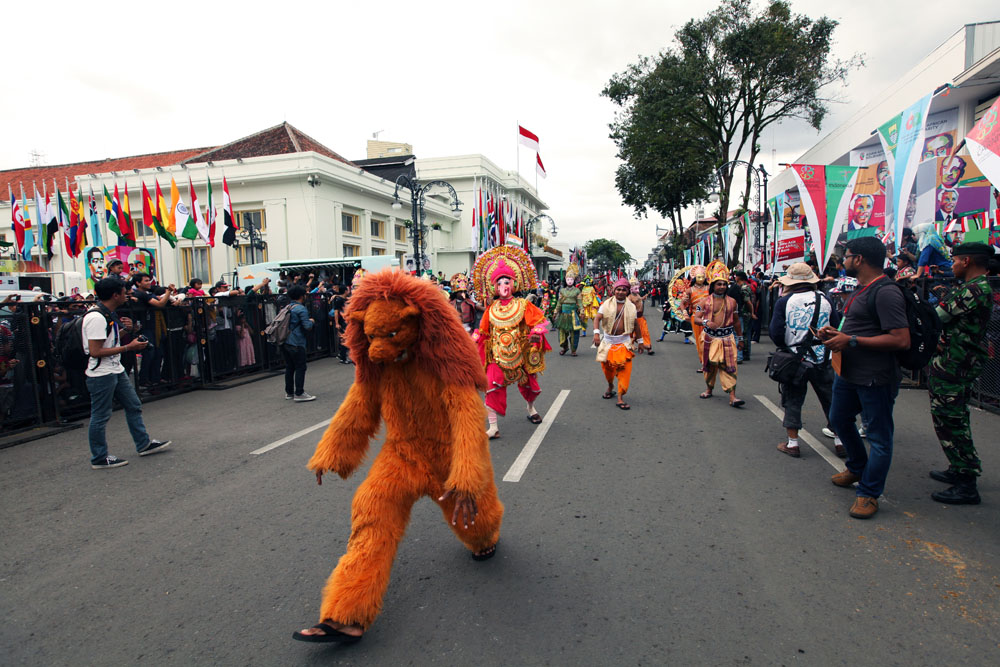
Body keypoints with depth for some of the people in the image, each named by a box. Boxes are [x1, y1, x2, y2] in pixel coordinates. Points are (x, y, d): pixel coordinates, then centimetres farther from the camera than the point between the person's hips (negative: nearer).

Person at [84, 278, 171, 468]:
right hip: (101, 374, -10)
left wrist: (124, 330, 2)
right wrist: (128, 347, -21)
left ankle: (143, 444, 26)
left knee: (134, 406, 15)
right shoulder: (96, 318, -21)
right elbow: (95, 351, -25)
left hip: (116, 370, 10)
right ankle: (99, 458, 14)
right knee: (100, 416, 2)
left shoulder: (108, 314, 10)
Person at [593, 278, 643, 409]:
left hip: (624, 342, 0)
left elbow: (635, 325, 13)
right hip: (608, 341, 0)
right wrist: (596, 333, -25)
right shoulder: (607, 304, -1)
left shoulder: (631, 306, 5)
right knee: (607, 368, 11)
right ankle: (610, 387, 42)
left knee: (624, 370, -8)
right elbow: (597, 318, -9)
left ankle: (620, 398, -3)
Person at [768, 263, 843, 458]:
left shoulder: (784, 302, -8)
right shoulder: (825, 299, -1)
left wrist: (786, 347, 6)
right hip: (822, 360, 2)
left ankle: (792, 443, 13)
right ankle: (840, 442, 21)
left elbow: (775, 332, -12)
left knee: (793, 401, 9)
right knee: (831, 400, 13)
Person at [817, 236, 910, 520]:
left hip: (875, 377, -11)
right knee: (839, 420, 24)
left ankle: (869, 494, 13)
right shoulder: (861, 289, 13)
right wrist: (836, 332, 7)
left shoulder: (885, 292, -20)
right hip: (848, 372, 11)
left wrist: (851, 340, -24)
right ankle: (857, 468, 45)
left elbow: (901, 340, -26)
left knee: (878, 435, 3)